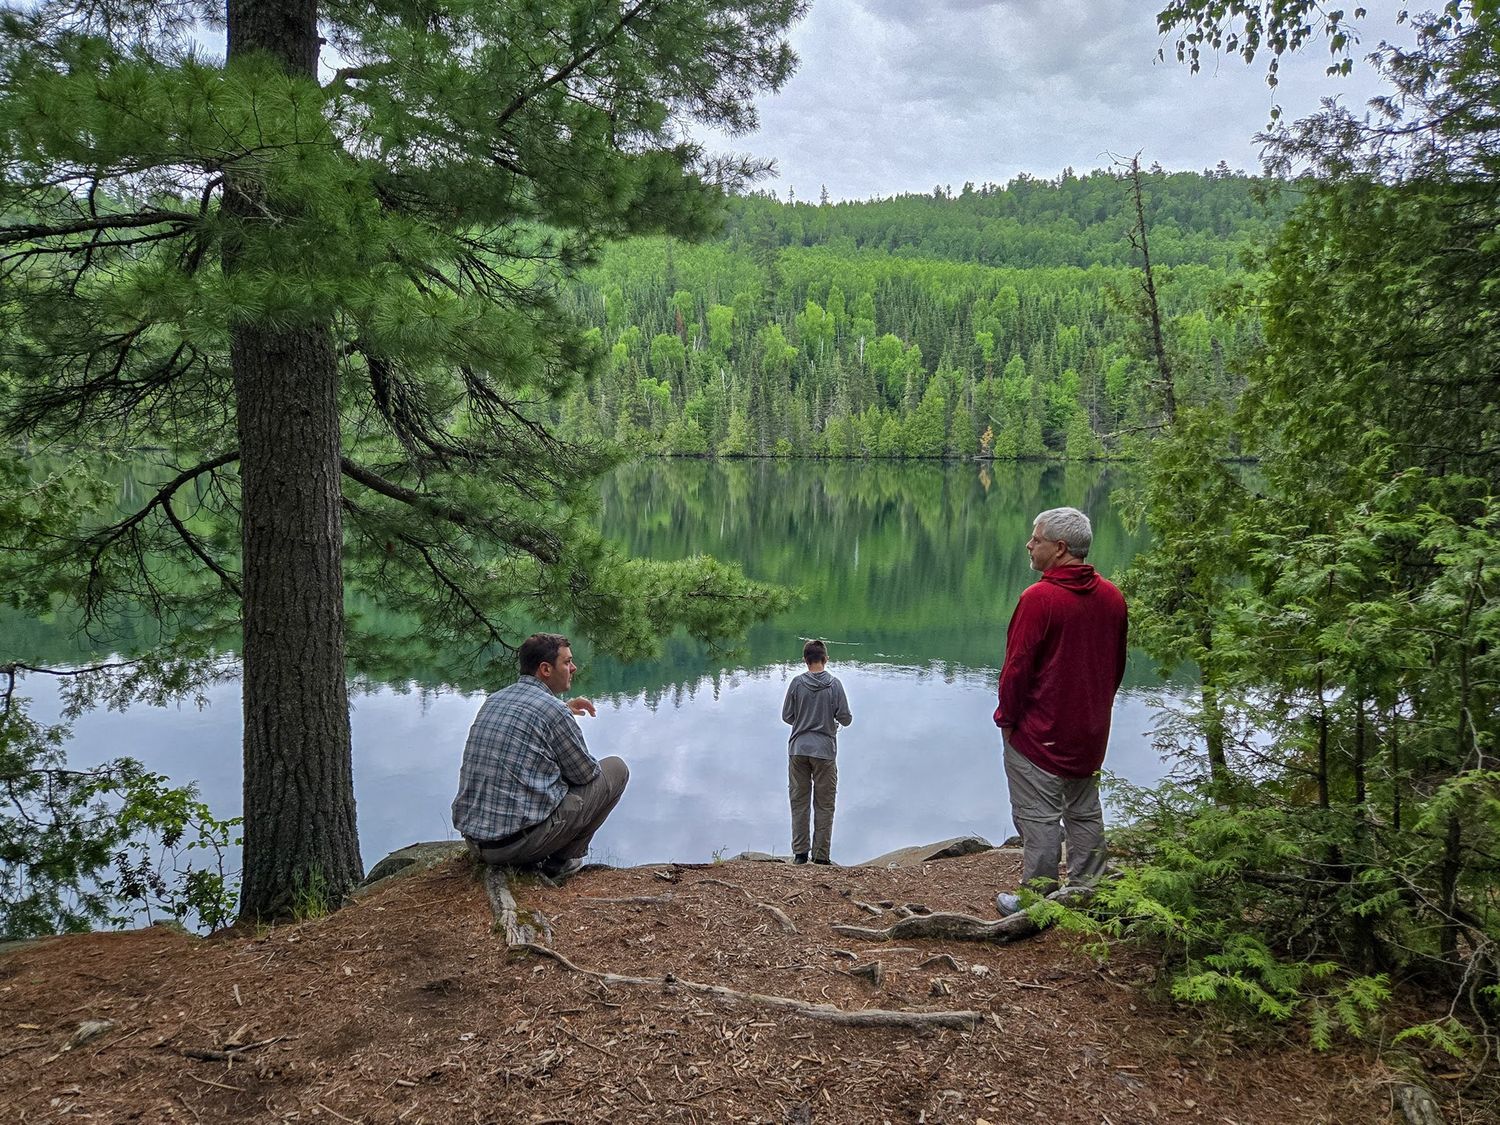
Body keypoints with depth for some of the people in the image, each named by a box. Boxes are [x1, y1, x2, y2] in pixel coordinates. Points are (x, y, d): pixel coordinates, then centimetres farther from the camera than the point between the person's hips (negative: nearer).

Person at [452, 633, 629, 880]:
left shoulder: (494, 700, 11)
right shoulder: (554, 711, -13)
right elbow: (585, 774, 1)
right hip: (521, 841, -8)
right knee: (616, 769, 6)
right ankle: (562, 859, 7)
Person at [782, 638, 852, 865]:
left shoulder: (797, 683, -3)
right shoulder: (834, 684, -6)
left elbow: (787, 716, 0)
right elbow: (845, 719, -6)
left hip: (798, 749, 1)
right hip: (825, 751, -1)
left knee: (799, 802, 9)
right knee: (824, 805, 7)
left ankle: (800, 853, 10)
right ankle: (821, 855, 7)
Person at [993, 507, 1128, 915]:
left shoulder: (1039, 598, -20)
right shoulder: (1112, 597, 2)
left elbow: (1017, 666, -18)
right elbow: (1117, 664, 11)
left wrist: (1006, 717, -5)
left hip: (1039, 732, -7)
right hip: (1090, 734, 7)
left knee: (1039, 817, 2)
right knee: (1085, 814, 17)